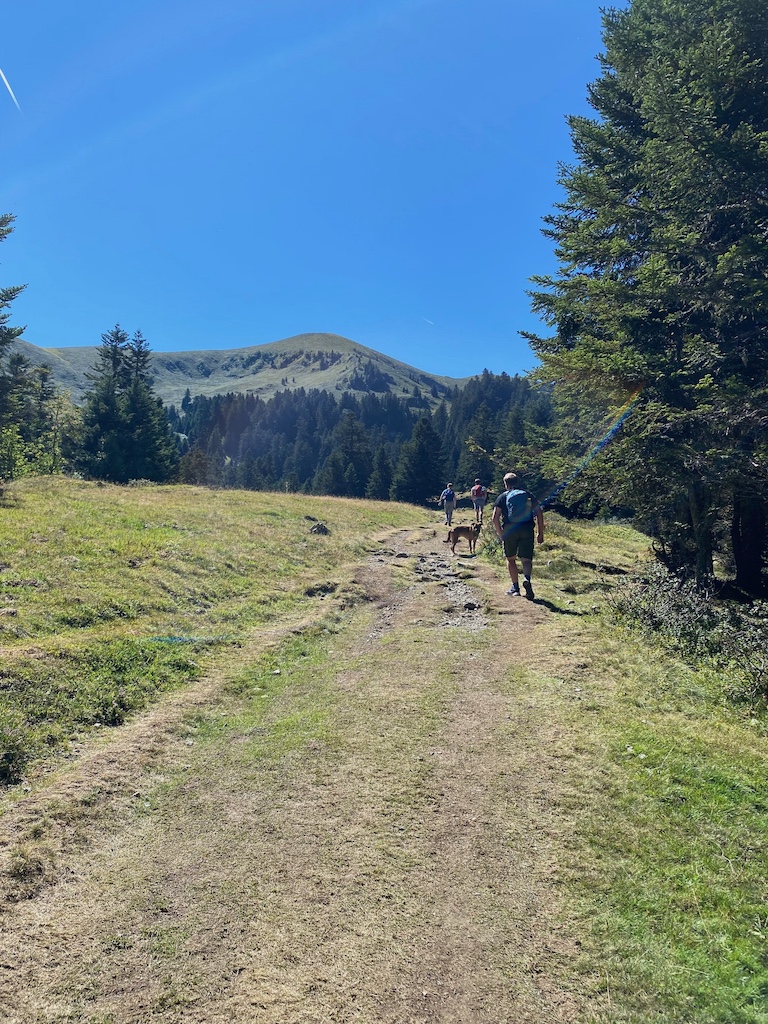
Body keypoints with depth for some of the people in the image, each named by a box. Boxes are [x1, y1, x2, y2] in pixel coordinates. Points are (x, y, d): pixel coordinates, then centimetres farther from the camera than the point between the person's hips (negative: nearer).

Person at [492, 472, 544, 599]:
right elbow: (539, 513, 5)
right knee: (526, 559, 3)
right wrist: (540, 533, 8)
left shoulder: (503, 497, 6)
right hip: (527, 530, 1)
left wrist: (500, 533, 2)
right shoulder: (528, 494, 12)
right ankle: (527, 579, -26)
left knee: (511, 559, 15)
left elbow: (495, 518, -5)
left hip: (509, 531, -1)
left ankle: (515, 587, 14)